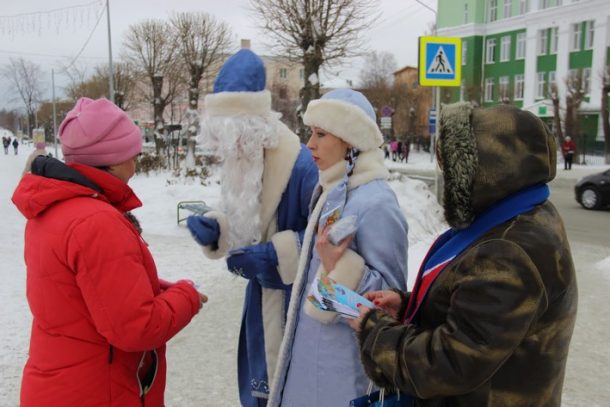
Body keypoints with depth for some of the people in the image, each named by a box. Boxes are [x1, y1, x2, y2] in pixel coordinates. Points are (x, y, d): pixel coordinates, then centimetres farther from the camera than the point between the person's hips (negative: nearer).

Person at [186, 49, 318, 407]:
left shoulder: (302, 166, -25)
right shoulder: (242, 161, 2)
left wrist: (274, 254, -26)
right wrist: (214, 230, -8)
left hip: (297, 300, -7)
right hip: (263, 294, 7)